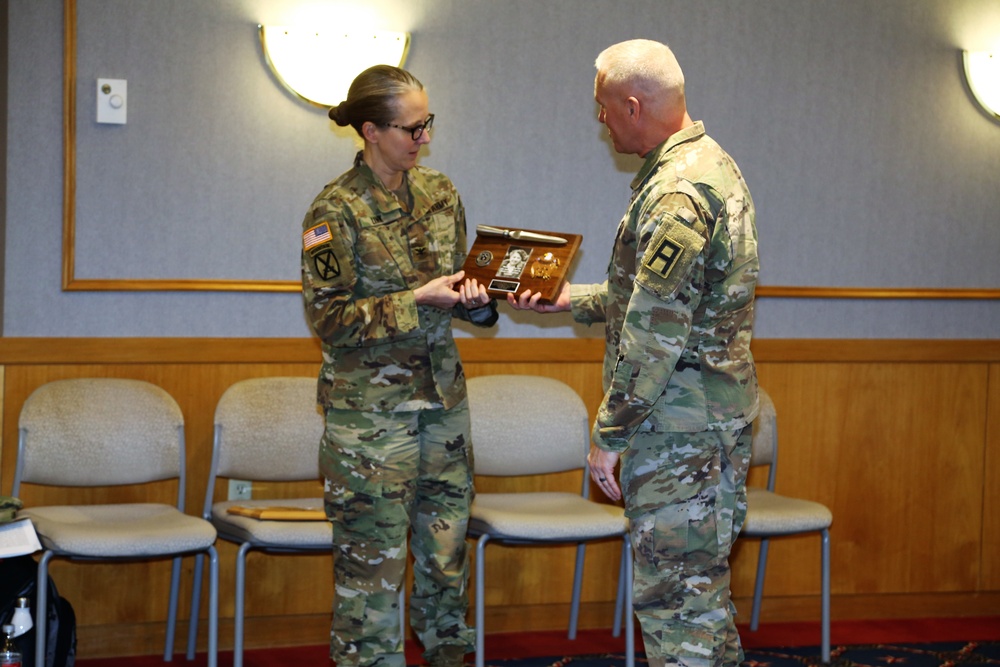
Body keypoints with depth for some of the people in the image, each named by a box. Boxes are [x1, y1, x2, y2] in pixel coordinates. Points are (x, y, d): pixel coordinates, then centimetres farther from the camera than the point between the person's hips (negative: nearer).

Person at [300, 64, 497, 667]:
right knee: (373, 557, -2)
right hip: (371, 407, -6)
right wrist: (418, 300, -18)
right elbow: (329, 318, -13)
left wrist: (475, 299, -6)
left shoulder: (440, 193, 8)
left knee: (447, 548, 12)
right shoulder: (338, 211, -11)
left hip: (443, 396, 6)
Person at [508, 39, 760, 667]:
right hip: (716, 414, 10)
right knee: (700, 590, 17)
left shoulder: (677, 192, -19)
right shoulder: (708, 164, 15)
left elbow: (655, 332, -23)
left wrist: (610, 433, -16)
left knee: (675, 598, -5)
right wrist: (570, 298, 24)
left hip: (679, 427, -10)